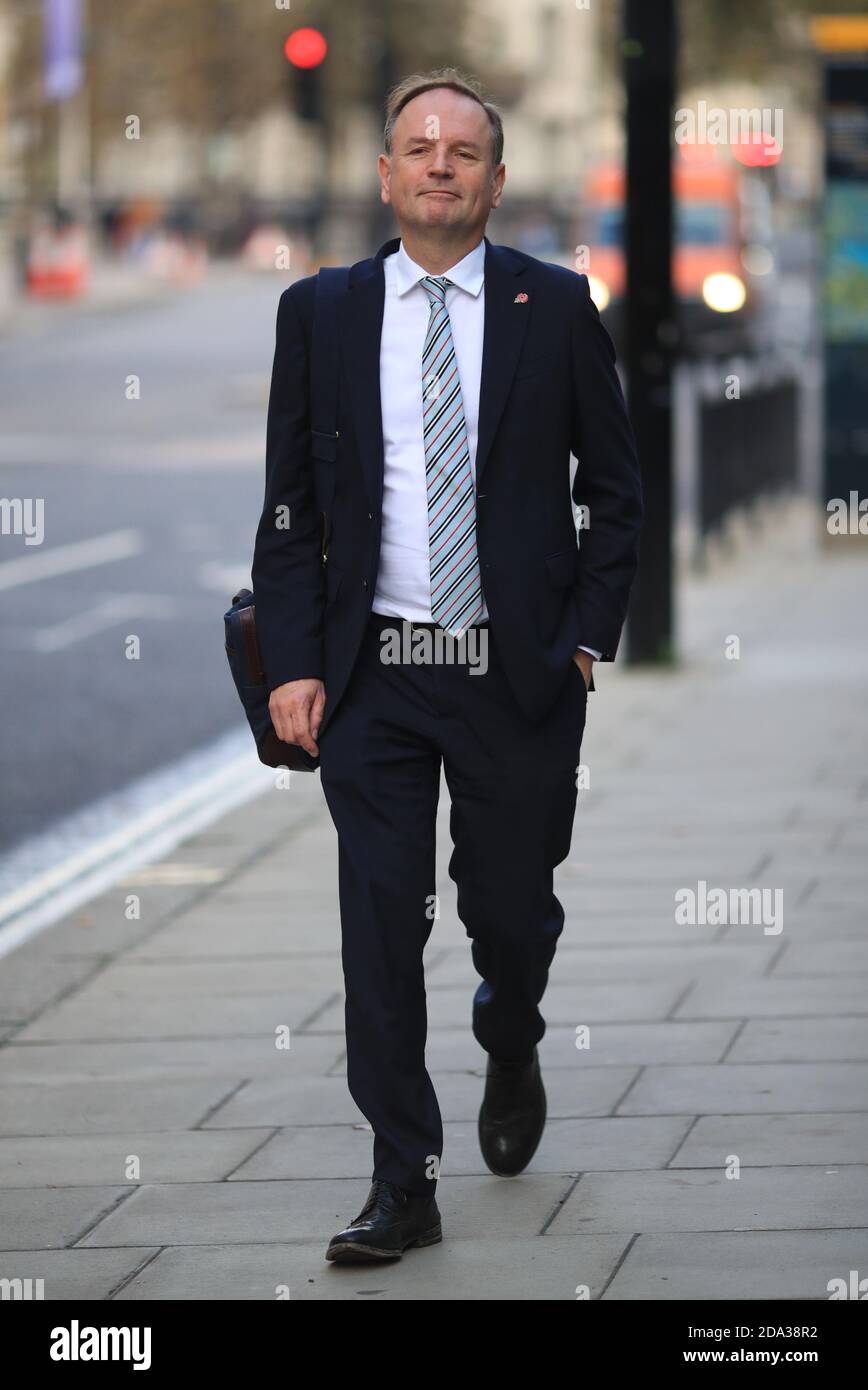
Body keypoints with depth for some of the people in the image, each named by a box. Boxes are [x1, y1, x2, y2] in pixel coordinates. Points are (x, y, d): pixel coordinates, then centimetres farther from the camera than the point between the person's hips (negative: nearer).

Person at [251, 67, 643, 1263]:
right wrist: (293, 661, -3)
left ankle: (511, 1061, 43)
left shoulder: (555, 307, 2)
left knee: (512, 908, 10)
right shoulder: (319, 312, 4)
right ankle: (404, 1184, 1)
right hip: (373, 674, 0)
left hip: (520, 673, 0)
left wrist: (589, 635, -2)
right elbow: (288, 505, 5)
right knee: (380, 925, -4)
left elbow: (613, 488, 7)